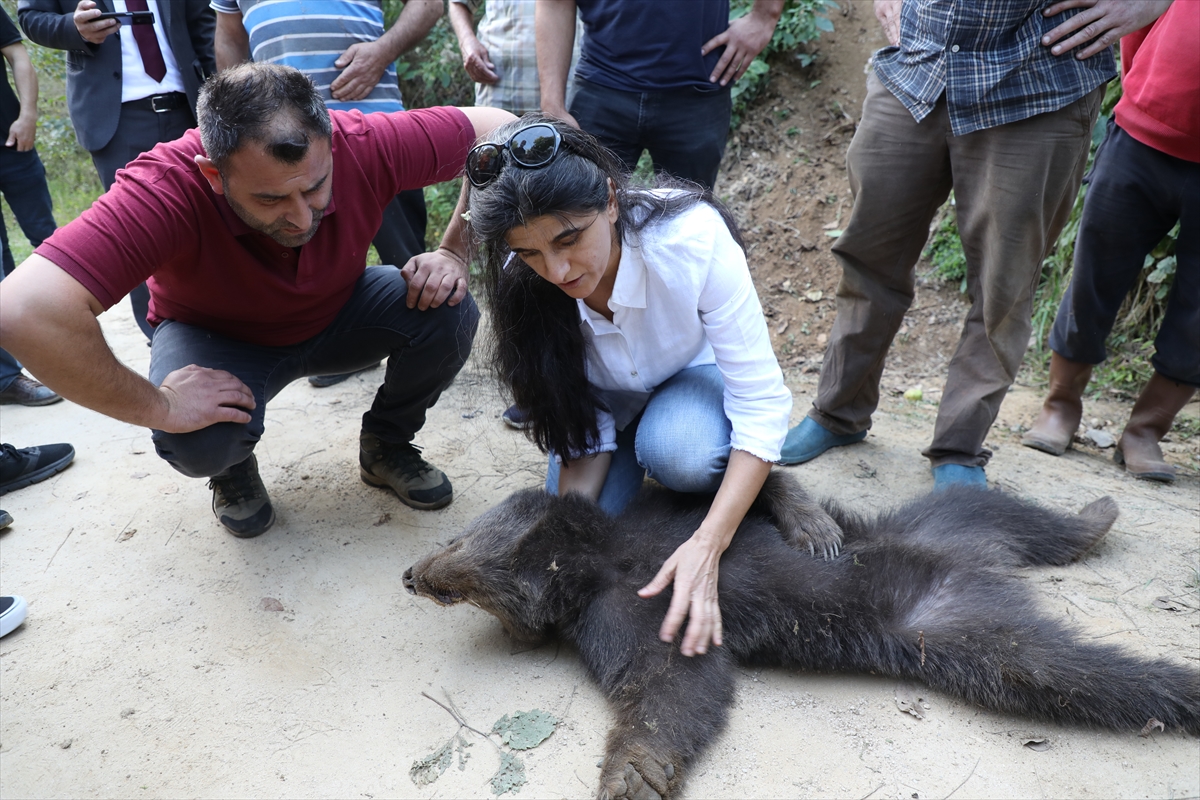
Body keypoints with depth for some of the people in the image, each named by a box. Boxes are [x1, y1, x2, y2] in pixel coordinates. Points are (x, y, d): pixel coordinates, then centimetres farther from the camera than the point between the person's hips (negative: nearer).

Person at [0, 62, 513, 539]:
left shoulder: (364, 145, -30)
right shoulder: (168, 190, -38)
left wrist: (453, 252, -23)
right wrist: (158, 408, -38)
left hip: (337, 316, 3)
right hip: (219, 338, -2)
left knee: (450, 313, -24)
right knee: (201, 441, -34)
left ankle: (387, 446, 5)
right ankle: (233, 468, 7)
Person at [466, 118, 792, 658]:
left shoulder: (692, 235, -36)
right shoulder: (521, 284, -26)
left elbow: (763, 400, -33)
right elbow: (583, 435, -18)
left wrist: (707, 545, -42)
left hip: (692, 374, -2)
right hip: (605, 396, 3)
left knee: (676, 453, -35)